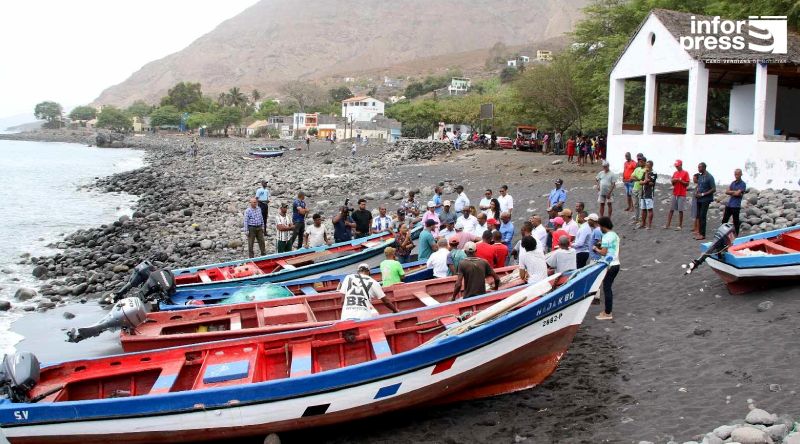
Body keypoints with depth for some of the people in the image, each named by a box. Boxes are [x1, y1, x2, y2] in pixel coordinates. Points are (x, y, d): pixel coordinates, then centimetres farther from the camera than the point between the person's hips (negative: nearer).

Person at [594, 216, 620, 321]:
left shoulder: (606, 237, -16)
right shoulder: (615, 235, 11)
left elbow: (603, 252, -19)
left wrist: (596, 249, -3)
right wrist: (602, 246, 16)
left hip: (609, 266, -9)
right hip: (616, 264, 9)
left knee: (606, 288, -2)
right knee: (608, 288, 16)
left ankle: (607, 314, 2)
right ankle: (607, 310, 22)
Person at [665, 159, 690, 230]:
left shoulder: (685, 173, -3)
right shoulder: (675, 173, 13)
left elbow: (687, 184, -6)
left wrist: (680, 180, -17)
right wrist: (673, 181, -4)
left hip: (682, 195, -5)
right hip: (674, 194, 5)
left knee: (680, 210, -4)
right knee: (671, 209, 3)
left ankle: (680, 226, 1)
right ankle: (667, 225, 3)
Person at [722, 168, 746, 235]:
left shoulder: (743, 184, -6)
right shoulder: (733, 183, 14)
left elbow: (737, 193, -17)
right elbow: (727, 192, 5)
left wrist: (731, 192, -2)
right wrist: (734, 192, -8)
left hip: (736, 206, -7)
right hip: (728, 204, 7)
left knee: (736, 222, 2)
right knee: (724, 220, 8)